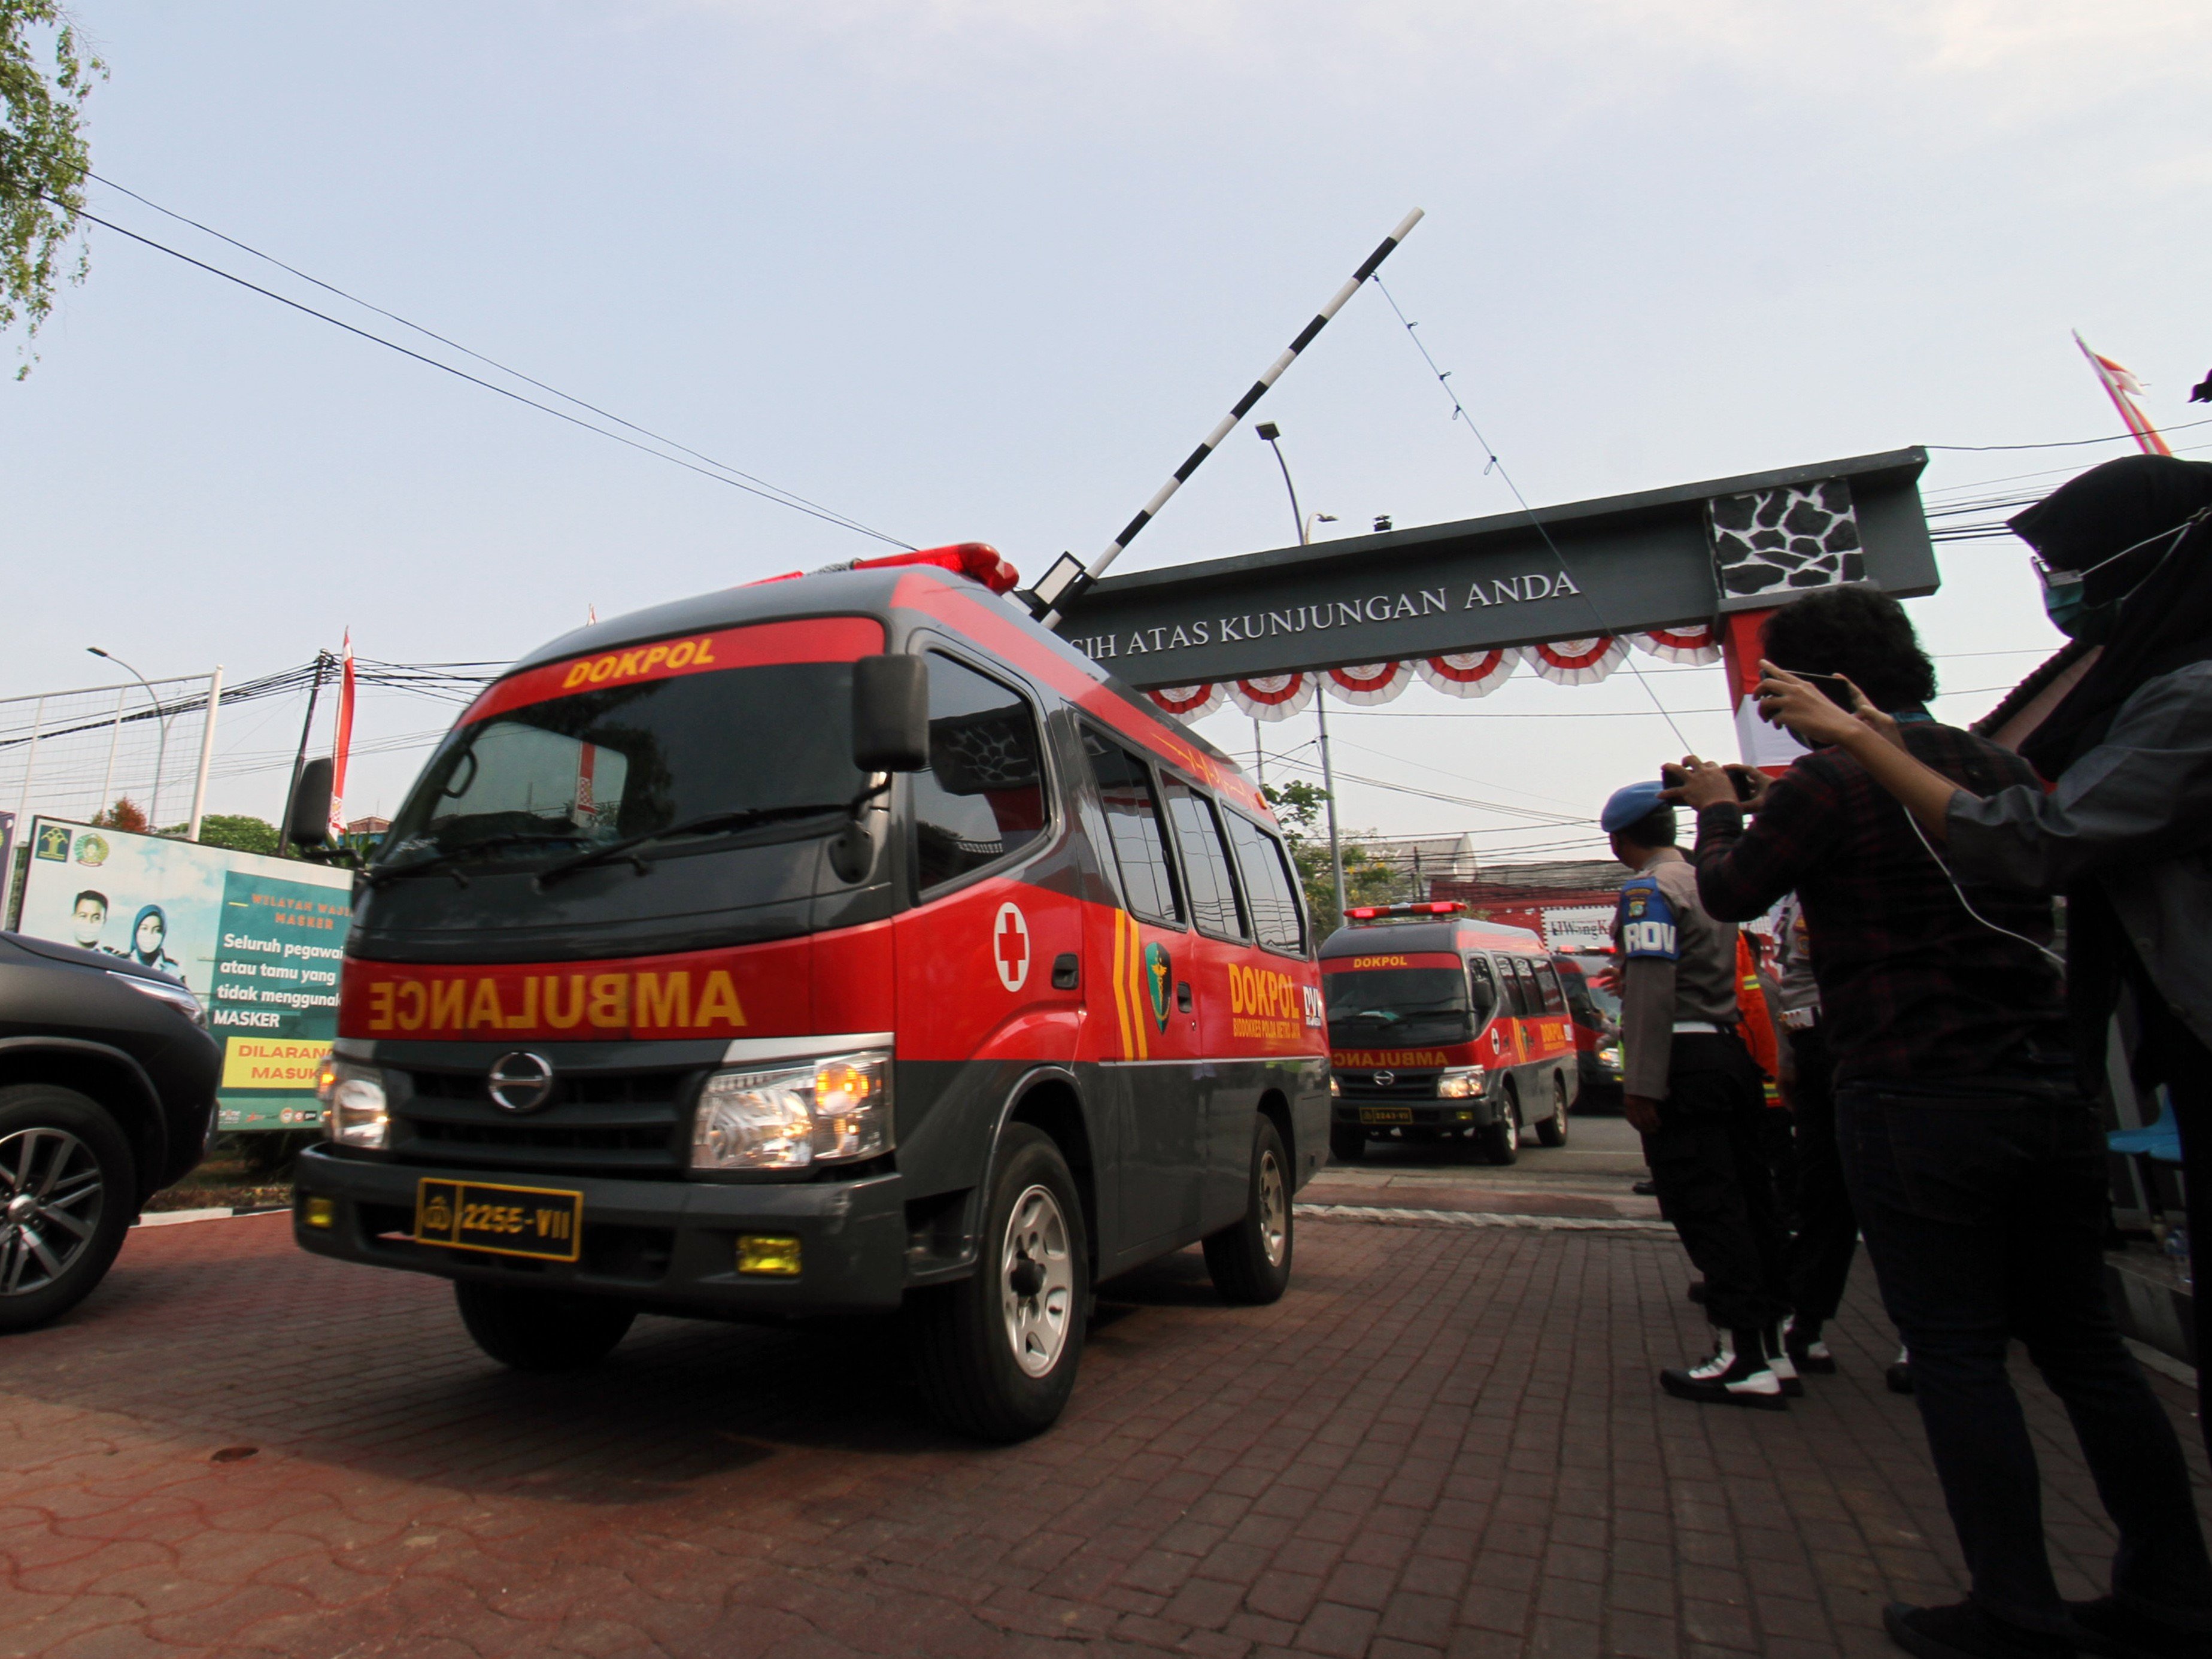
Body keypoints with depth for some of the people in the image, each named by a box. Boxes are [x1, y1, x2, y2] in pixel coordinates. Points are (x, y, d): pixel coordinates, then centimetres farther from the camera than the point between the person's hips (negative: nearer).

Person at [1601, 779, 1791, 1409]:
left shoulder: (1647, 890, -9)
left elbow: (1652, 989, -17)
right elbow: (1728, 974, 18)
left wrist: (1641, 1084, -18)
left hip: (1686, 1058, -9)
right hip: (1732, 1051, 9)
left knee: (1704, 1208, -4)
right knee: (1746, 1198, 12)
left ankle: (1745, 1360, -1)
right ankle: (1771, 1344, 19)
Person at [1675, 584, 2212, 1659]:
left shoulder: (1826, 785, -12)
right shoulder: (2001, 767, 11)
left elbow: (1731, 894, 1)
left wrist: (1717, 809, 20)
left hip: (1919, 1105, -7)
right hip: (2051, 1088, 7)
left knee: (1958, 1357, 2)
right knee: (2082, 1342, 16)